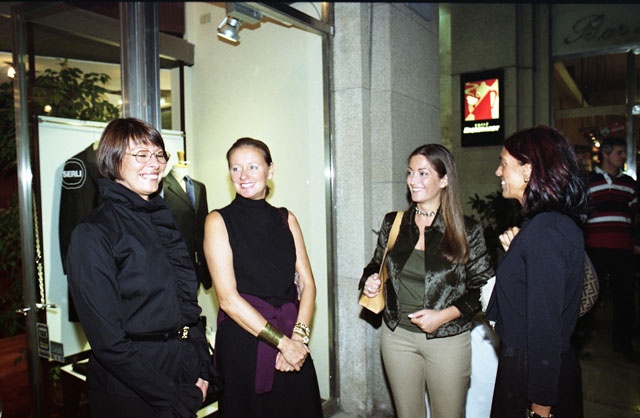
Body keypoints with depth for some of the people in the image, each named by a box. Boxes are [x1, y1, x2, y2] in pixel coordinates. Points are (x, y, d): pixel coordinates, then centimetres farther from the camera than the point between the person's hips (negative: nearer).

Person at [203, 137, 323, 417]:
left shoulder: (285, 219, 7)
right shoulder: (218, 221, -5)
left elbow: (307, 283, 3)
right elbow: (228, 298, -12)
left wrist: (299, 337, -12)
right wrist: (282, 341, -13)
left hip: (293, 346, 4)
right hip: (243, 340, -3)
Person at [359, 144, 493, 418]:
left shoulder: (467, 231, -8)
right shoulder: (393, 223, 2)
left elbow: (483, 288, -5)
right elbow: (376, 266, 14)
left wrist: (444, 315, -16)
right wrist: (369, 282, -8)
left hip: (447, 341, -2)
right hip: (397, 336, 3)